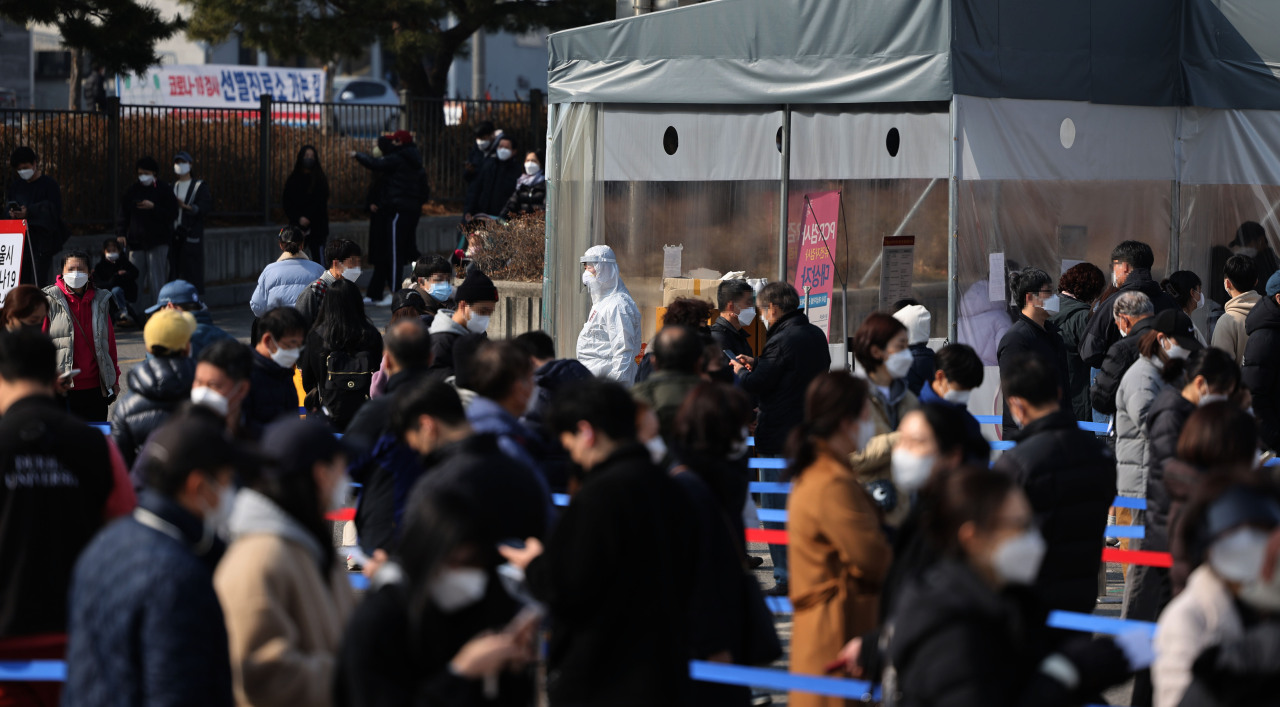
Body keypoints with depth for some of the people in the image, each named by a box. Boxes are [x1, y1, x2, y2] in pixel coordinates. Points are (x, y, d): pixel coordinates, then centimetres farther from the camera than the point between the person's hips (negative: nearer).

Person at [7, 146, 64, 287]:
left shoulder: (49, 184, -2)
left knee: (38, 283, -10)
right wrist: (11, 213, -8)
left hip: (42, 240, -5)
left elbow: (54, 212, -9)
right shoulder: (15, 186, 16)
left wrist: (29, 213, -20)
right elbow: (6, 208, 17)